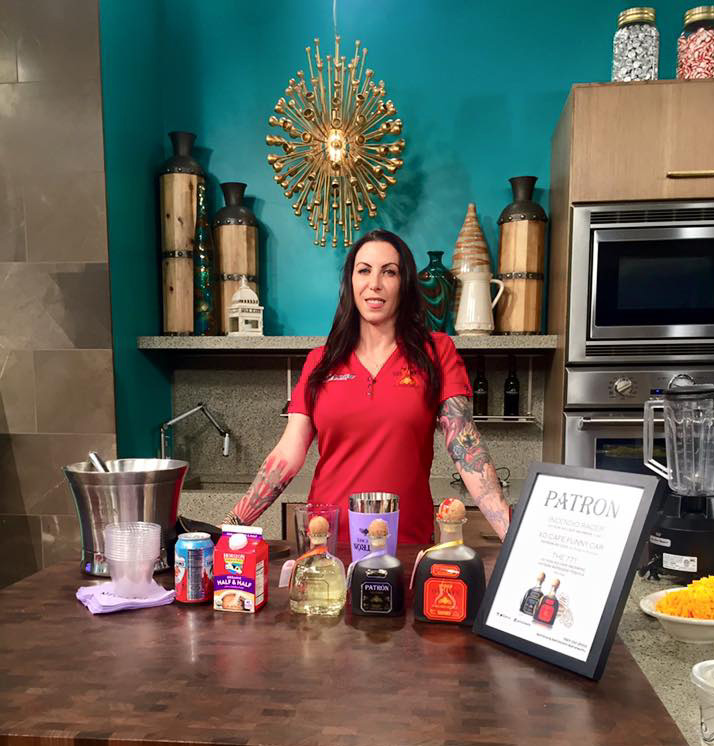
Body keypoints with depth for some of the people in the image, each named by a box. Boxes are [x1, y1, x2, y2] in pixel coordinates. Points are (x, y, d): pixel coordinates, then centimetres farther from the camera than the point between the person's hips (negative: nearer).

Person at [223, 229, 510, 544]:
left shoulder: (436, 352, 0)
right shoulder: (320, 362, 5)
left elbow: (466, 447, -7)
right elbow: (287, 456, 1)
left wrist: (511, 533, -17)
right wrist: (232, 524, -8)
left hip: (409, 544, -1)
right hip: (327, 541, 2)